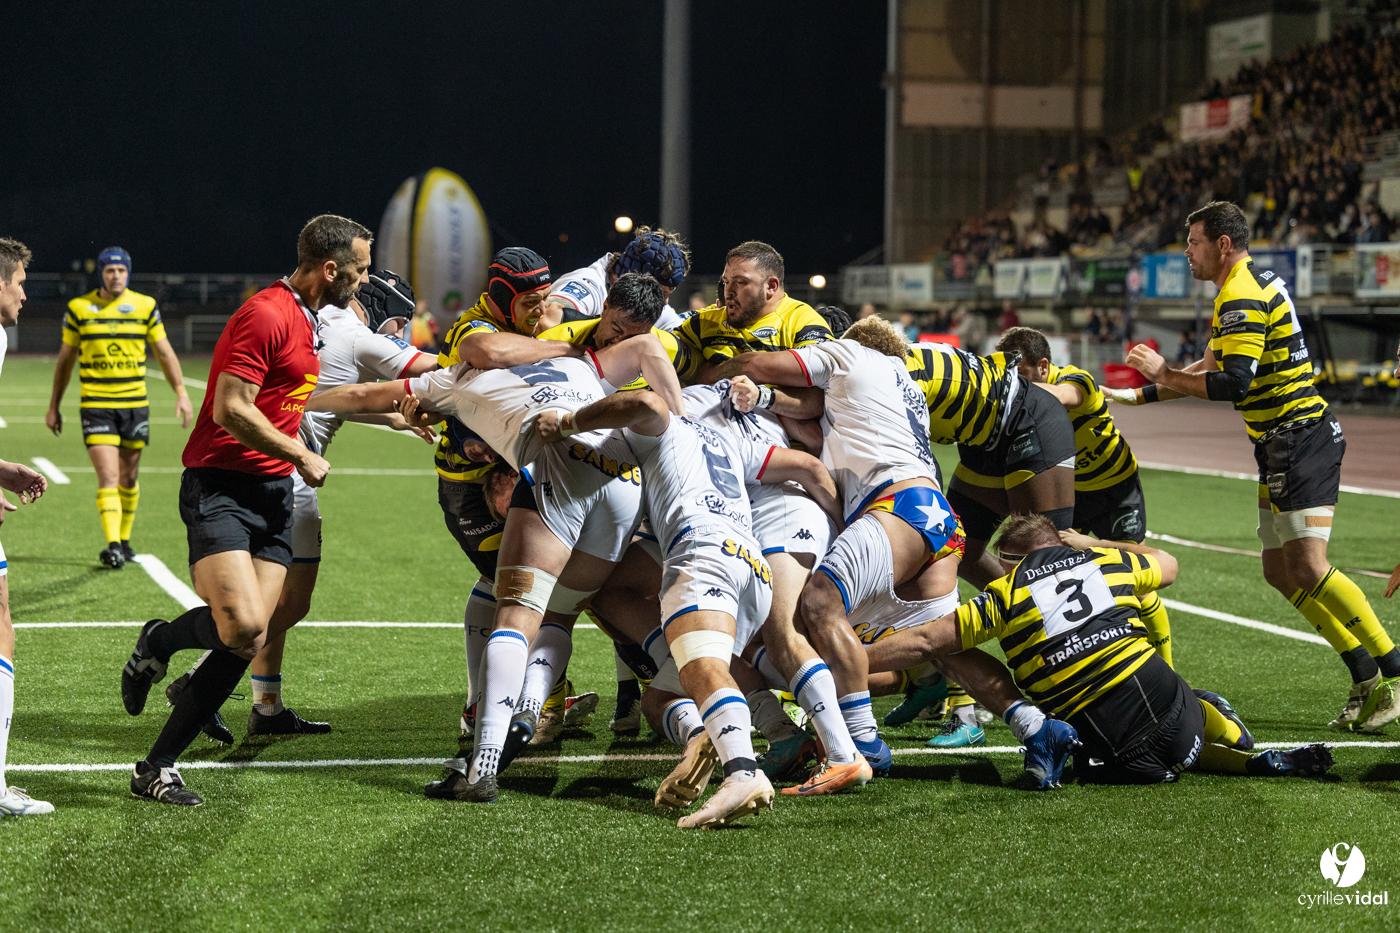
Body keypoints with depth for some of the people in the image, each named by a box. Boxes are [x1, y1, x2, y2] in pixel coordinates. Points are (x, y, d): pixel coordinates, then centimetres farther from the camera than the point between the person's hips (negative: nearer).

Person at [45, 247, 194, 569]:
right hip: (95, 406, -2)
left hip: (135, 404, 2)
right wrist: (53, 407, 11)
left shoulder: (145, 306, 2)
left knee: (128, 479, 11)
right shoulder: (79, 308, 0)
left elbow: (164, 352, 8)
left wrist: (181, 392, -3)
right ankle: (112, 545, -17)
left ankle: (124, 541, 26)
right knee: (108, 478, -13)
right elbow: (65, 359, 9)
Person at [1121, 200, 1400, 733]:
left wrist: (1164, 375, -13)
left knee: (1309, 569, -16)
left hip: (1300, 438, -11)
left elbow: (1233, 384, -25)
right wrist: (1144, 394, 24)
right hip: (1285, 445, 11)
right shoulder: (1252, 286, 18)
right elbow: (1215, 368, 25)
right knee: (1281, 571, 9)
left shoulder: (1242, 298, -15)